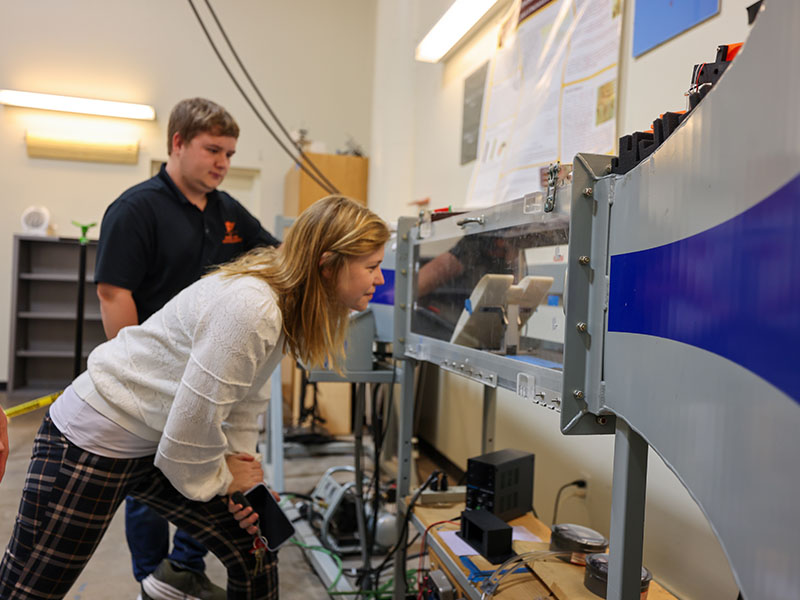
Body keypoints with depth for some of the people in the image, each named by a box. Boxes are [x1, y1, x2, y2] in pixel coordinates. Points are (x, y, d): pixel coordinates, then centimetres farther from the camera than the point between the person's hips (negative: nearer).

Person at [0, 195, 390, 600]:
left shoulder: (285, 304, 0)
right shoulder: (251, 309, -31)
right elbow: (195, 415, -26)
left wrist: (242, 464, 2)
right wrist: (219, 480, -8)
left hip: (159, 443, 9)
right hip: (94, 440, -9)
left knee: (255, 555, 10)